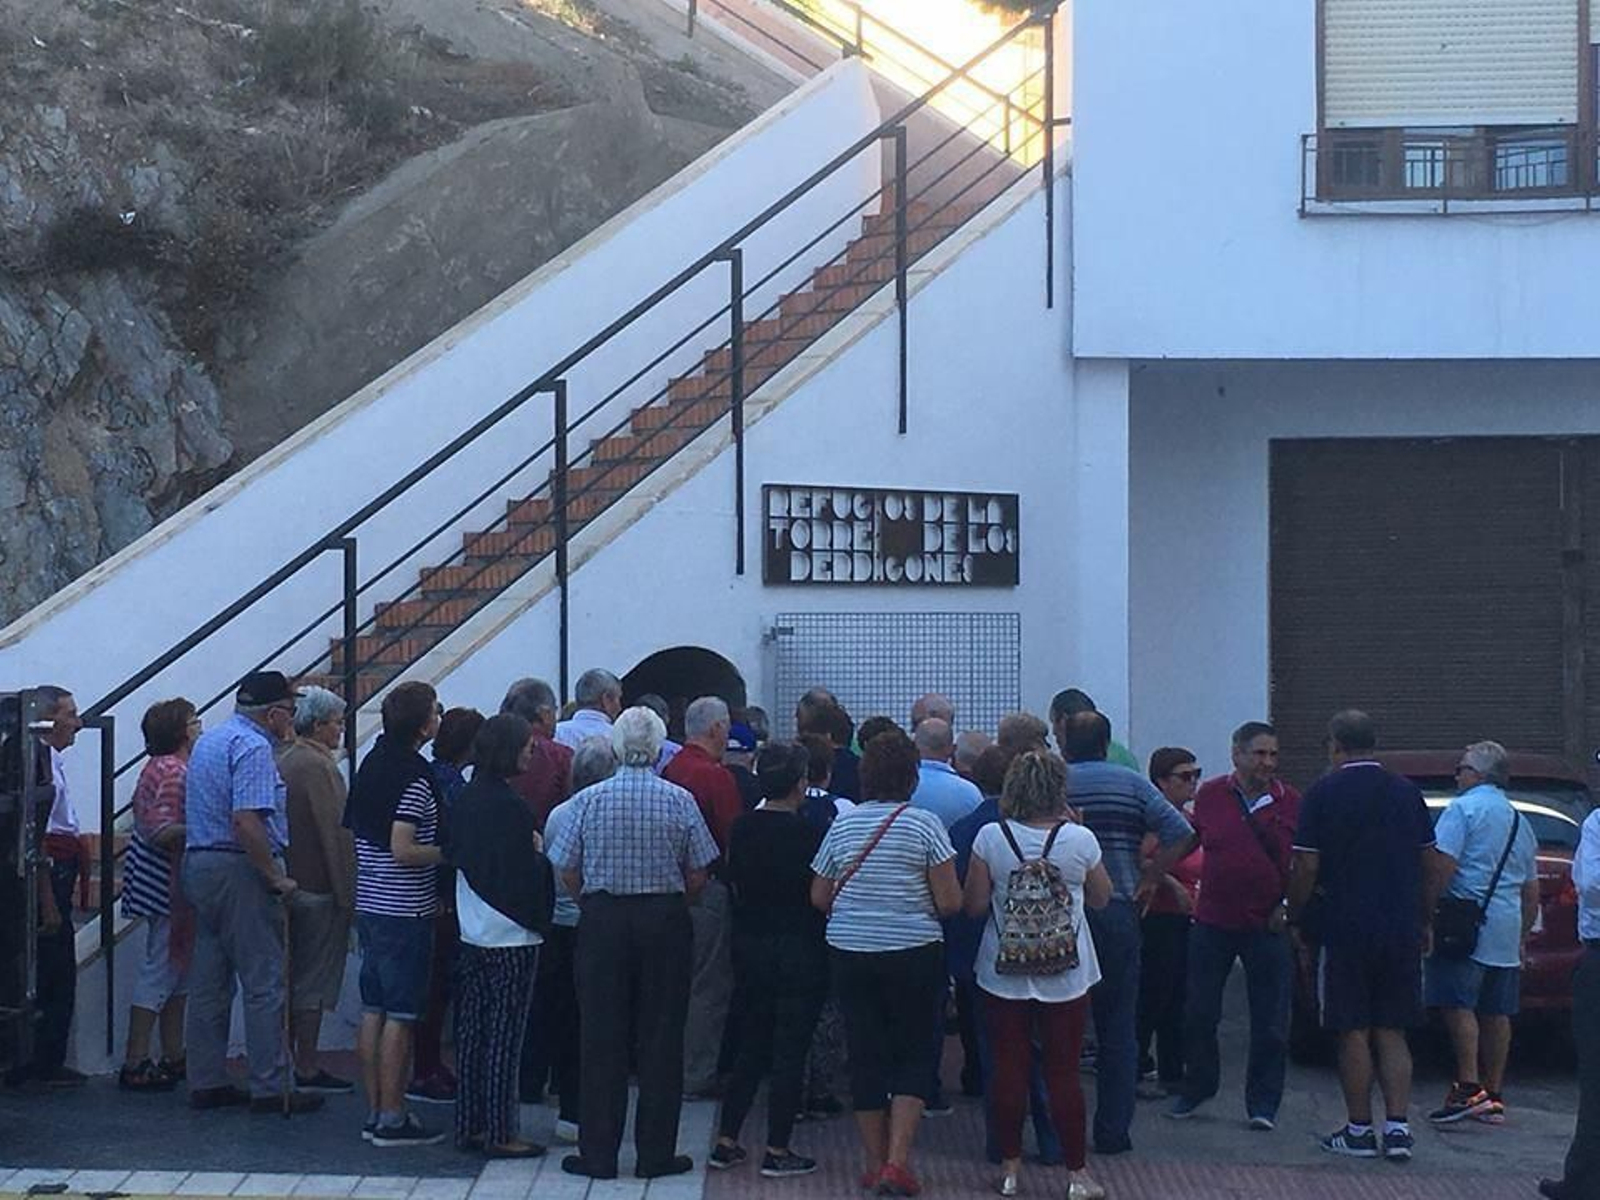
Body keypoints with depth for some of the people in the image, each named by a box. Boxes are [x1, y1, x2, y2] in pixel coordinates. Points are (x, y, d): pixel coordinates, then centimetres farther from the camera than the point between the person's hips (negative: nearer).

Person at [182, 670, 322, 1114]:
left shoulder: (209, 740, 17)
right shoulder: (253, 747, -15)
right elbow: (246, 820, -25)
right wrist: (276, 877, -18)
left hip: (199, 862, 10)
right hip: (240, 871, -10)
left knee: (209, 983, 12)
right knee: (264, 983, -5)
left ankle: (206, 1082, 16)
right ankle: (270, 1088, -3)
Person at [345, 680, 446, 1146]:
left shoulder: (372, 763, 10)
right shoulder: (414, 777, -17)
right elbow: (403, 851, -22)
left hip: (369, 903, 9)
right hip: (405, 911, -9)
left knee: (373, 1010, 12)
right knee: (401, 1016, -3)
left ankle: (374, 1112, 18)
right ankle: (391, 1119, 1)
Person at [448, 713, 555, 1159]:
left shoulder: (468, 799, 6)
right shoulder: (508, 805, -18)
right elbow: (524, 875, -18)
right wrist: (542, 854, 1)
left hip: (473, 934, 8)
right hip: (511, 937, -8)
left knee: (471, 1029, 12)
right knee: (504, 1034, -1)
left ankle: (470, 1125, 18)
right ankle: (499, 1133, 3)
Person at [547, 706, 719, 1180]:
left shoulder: (589, 800, -4)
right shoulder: (680, 801, -4)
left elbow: (567, 872, -1)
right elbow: (697, 876, -2)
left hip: (603, 922, 0)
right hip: (666, 920, 0)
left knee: (602, 1039, 5)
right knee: (661, 1038, 6)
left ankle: (598, 1154, 8)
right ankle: (656, 1154, 9)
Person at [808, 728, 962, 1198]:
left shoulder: (843, 826, 3)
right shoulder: (925, 825, -8)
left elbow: (819, 897, 9)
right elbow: (949, 902, -10)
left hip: (850, 953, 3)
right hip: (914, 953, -3)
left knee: (866, 1057, 10)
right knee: (913, 1057, 5)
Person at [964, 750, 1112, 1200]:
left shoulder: (991, 838, -8)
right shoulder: (1080, 840, -8)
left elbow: (974, 905, -5)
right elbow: (1101, 897, 8)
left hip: (1004, 974, 0)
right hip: (1066, 977, 0)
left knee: (1009, 1070, 9)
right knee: (1064, 1073, 6)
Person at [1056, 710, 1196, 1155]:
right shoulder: (1132, 784, 2)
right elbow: (1181, 833, -7)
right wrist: (1150, 880, -2)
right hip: (1118, 914, 1)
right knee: (1118, 1029, 8)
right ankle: (1113, 1131, 8)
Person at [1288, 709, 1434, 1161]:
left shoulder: (1324, 794, -7)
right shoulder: (1408, 793, 6)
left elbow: (1306, 867, -9)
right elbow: (1428, 862, 11)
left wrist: (1295, 918, 4)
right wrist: (1422, 923, 20)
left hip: (1346, 930, -4)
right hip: (1402, 929, 4)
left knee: (1354, 1034, 3)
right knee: (1392, 1032, 10)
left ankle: (1359, 1131, 7)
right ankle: (1398, 1127, 4)